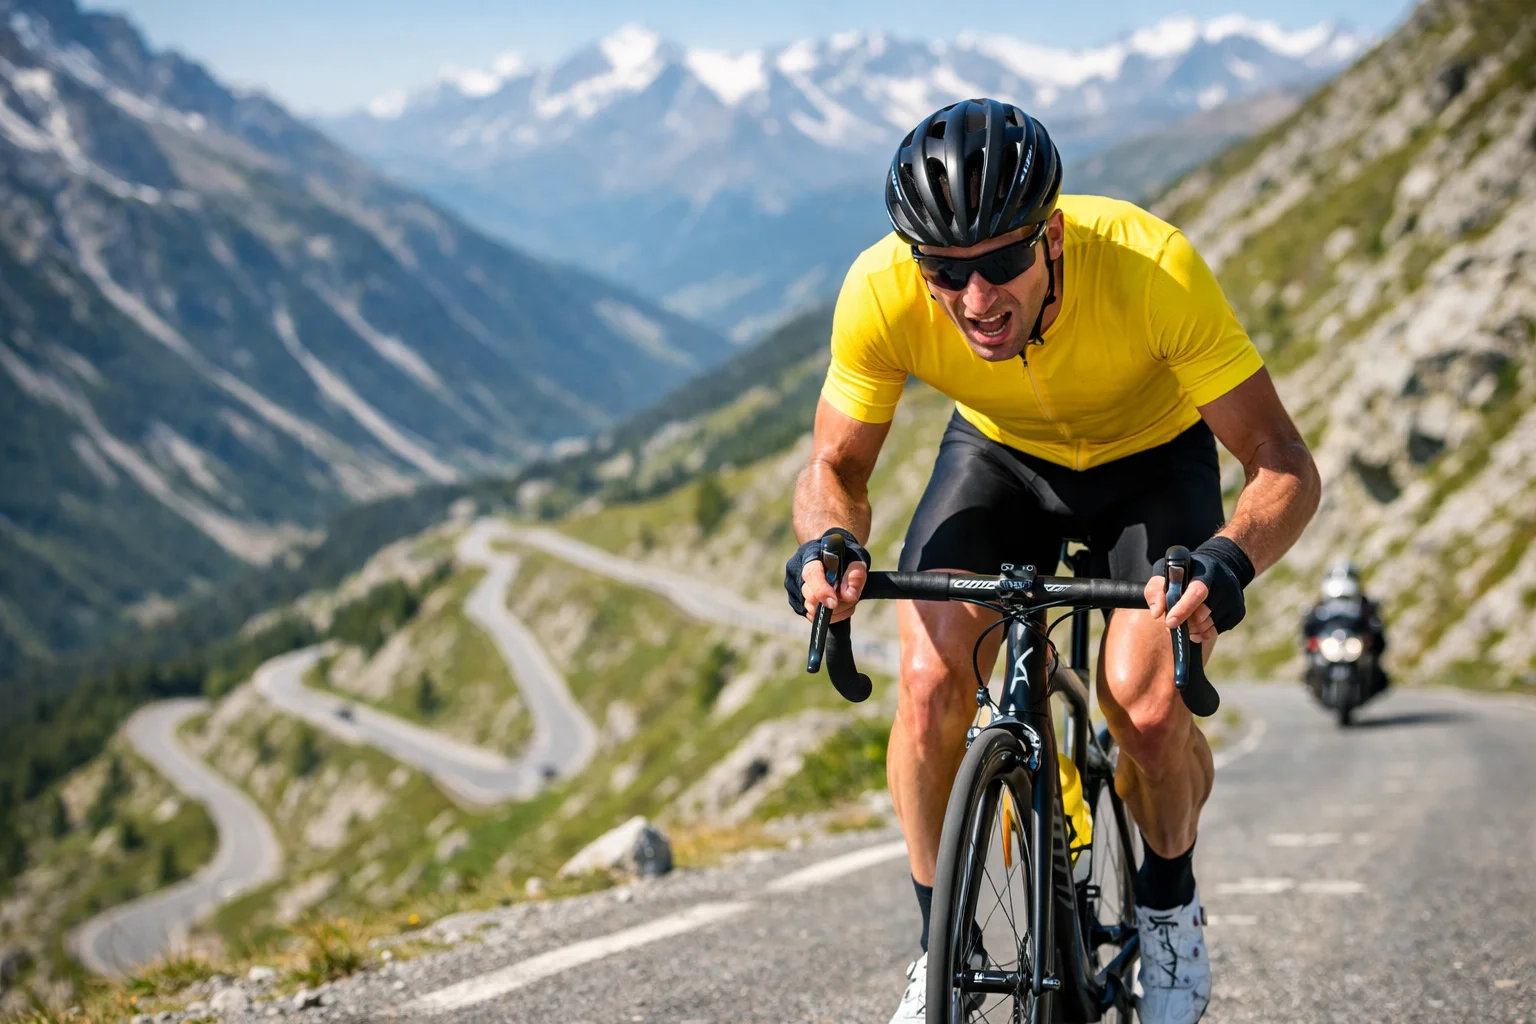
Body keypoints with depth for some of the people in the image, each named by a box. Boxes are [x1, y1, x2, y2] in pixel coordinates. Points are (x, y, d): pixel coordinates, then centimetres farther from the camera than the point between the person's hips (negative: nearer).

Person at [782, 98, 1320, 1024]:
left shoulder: (1152, 267, -38)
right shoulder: (881, 291, -32)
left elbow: (1285, 465, -33)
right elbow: (837, 467, -16)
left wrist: (1226, 562, -53)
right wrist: (829, 542, -39)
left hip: (1151, 458, -2)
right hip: (999, 457, 2)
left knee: (1147, 707, -22)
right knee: (931, 684, -21)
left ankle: (1170, 903, 11)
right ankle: (940, 947, 2)